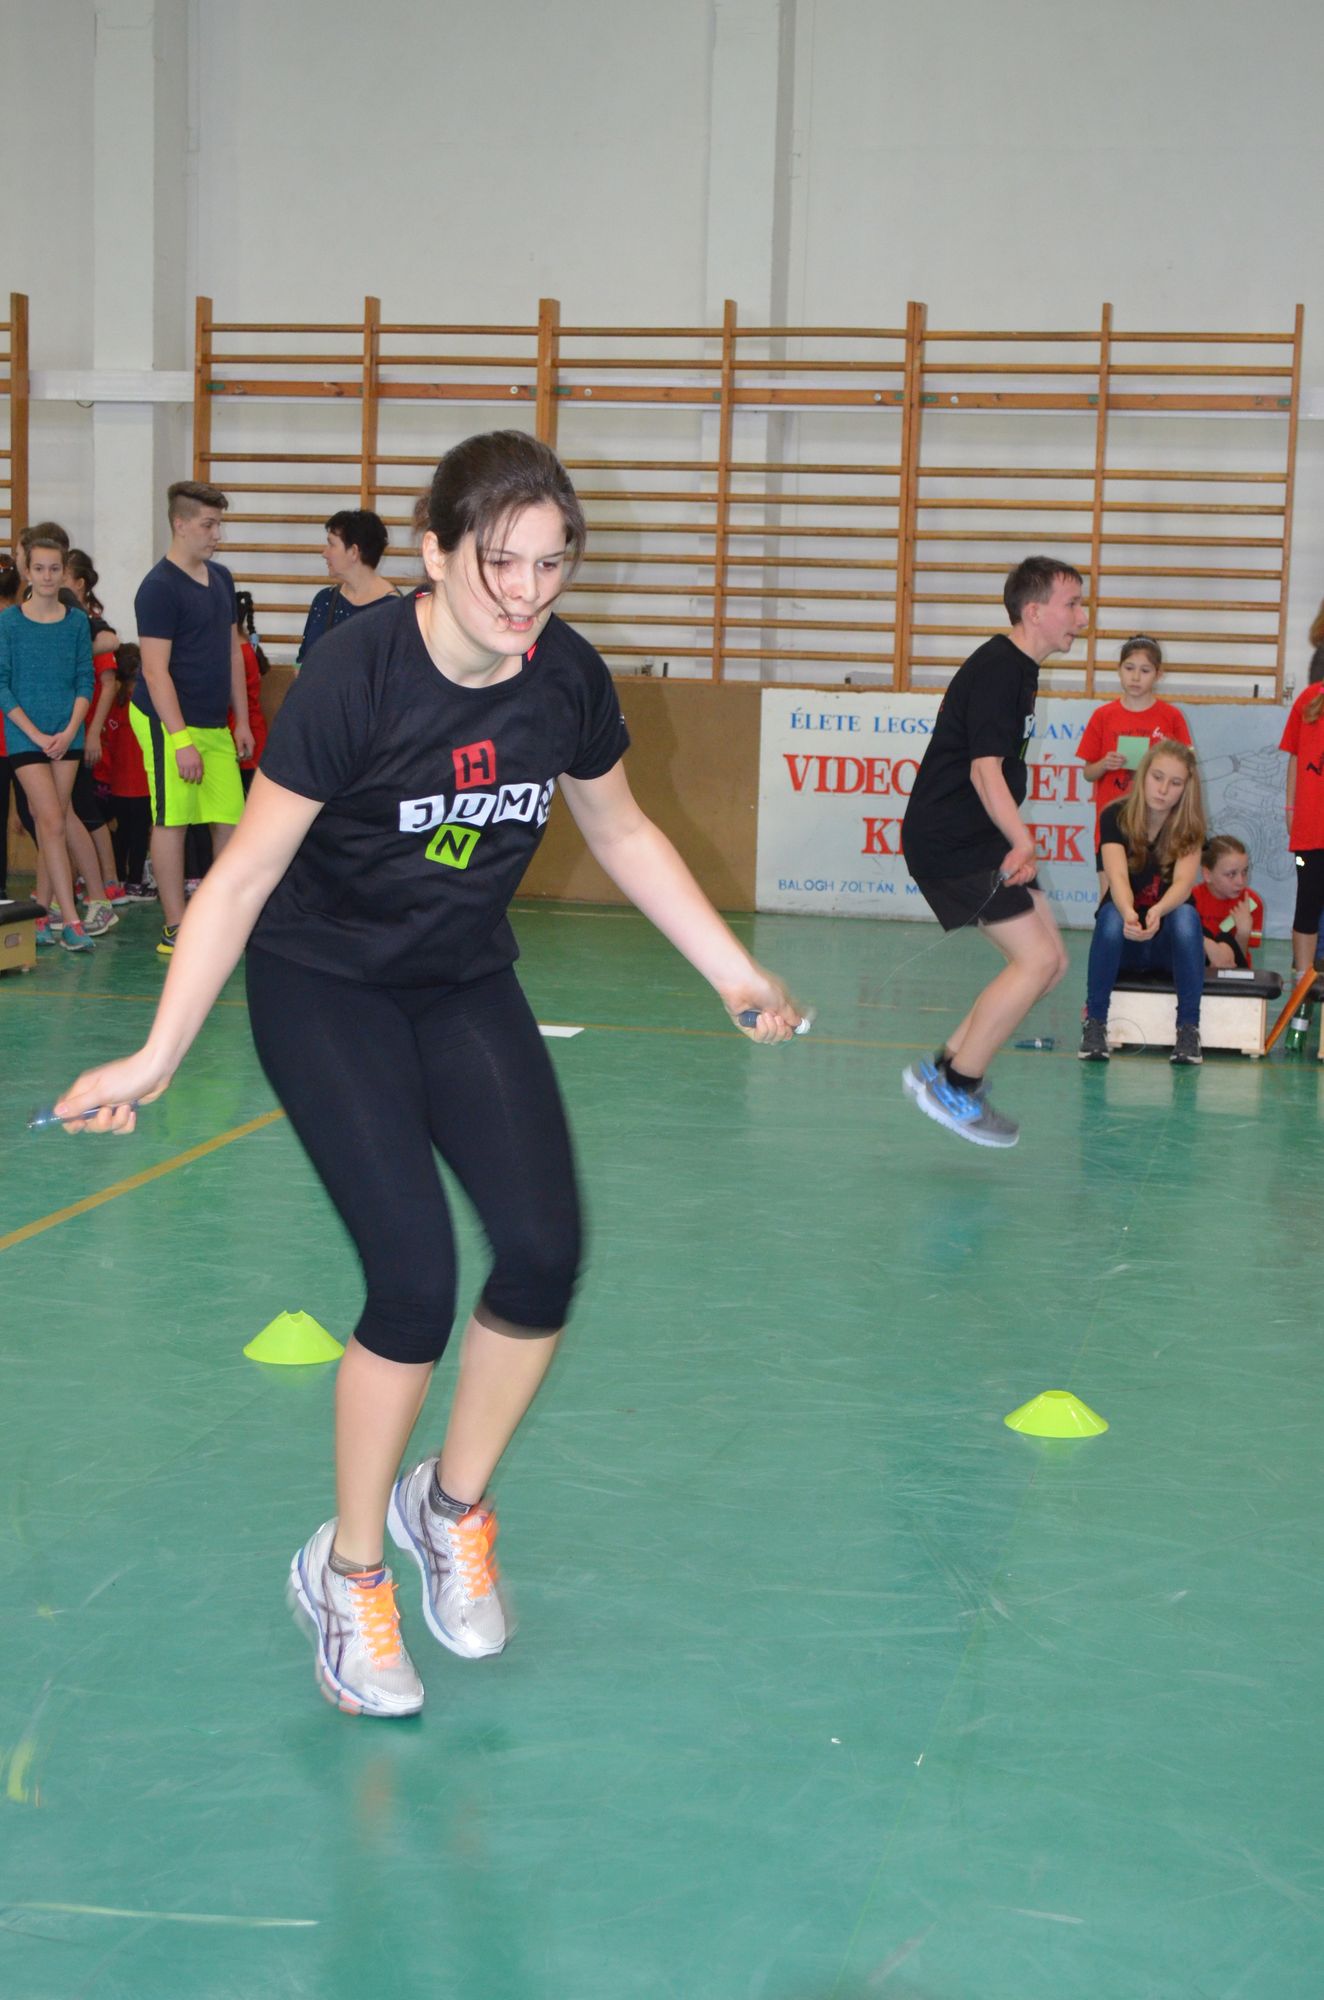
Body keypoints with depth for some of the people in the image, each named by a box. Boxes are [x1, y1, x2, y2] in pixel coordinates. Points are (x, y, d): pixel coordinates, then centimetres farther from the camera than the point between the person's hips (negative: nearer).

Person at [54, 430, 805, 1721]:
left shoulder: (568, 680, -11)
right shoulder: (353, 678, -26)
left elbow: (621, 836, 8)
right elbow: (245, 872, -20)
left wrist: (737, 976, 9)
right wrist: (157, 1057, -24)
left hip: (465, 986, 5)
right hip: (323, 991, -4)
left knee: (545, 1249, -11)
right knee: (415, 1277, -15)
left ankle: (451, 1506, 16)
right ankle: (348, 1575, 8)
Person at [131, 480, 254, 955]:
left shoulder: (221, 578, 12)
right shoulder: (159, 588, -13)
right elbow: (155, 671, -16)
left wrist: (242, 720, 16)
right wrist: (181, 739, -20)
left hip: (215, 724, 8)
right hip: (169, 722, -7)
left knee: (230, 818, 8)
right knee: (172, 820, -1)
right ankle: (175, 929, 5)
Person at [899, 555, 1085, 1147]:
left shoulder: (1016, 670, 17)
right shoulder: (999, 671, -15)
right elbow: (984, 770, -23)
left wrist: (1017, 845, 23)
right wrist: (1022, 840, -30)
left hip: (975, 838, 10)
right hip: (950, 844, -10)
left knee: (1049, 960, 7)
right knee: (1038, 958, -13)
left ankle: (944, 1068, 12)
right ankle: (954, 1088, -3)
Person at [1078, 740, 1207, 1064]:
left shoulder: (1189, 826, -8)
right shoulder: (1116, 816, -11)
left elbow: (1183, 882, -24)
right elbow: (1117, 876, -26)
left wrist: (1157, 912, -47)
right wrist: (1129, 914, -49)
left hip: (1168, 940, 1)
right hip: (1124, 940, 0)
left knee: (1186, 915, -32)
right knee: (1112, 915, -33)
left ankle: (1188, 1027, -26)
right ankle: (1095, 1022, -24)